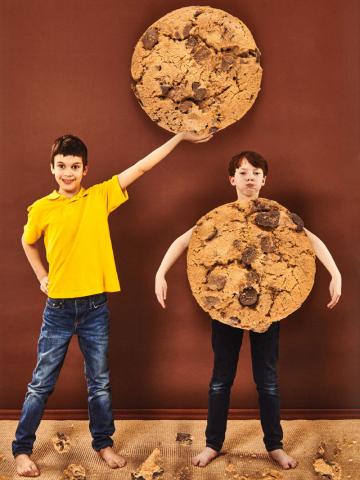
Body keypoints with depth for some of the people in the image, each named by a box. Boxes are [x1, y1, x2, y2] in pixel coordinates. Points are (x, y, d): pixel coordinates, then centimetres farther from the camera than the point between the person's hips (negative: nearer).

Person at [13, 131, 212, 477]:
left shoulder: (100, 197, -2)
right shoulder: (40, 209, -3)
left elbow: (141, 166, -4)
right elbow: (27, 242, 18)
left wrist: (180, 137, -4)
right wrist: (41, 276, 10)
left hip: (95, 307, 1)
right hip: (58, 309, 0)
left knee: (99, 384, 14)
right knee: (41, 384, 9)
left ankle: (103, 443, 32)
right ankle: (22, 449, 26)